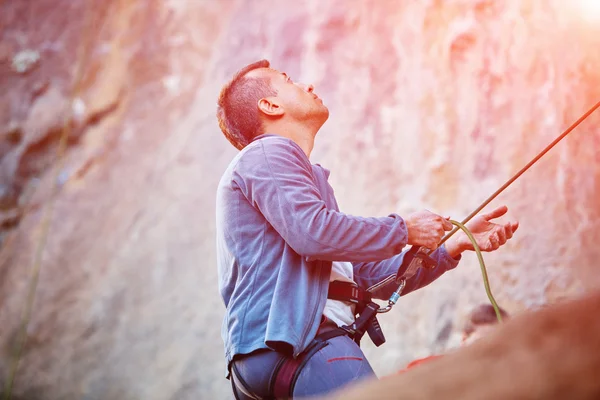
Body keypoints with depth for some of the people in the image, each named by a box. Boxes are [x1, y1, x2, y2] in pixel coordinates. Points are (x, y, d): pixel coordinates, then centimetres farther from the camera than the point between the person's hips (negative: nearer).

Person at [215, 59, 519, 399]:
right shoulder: (269, 153, 2)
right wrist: (405, 230, -5)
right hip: (286, 347, -10)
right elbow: (312, 232, -18)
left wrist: (457, 243, 19)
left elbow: (371, 276, 25)